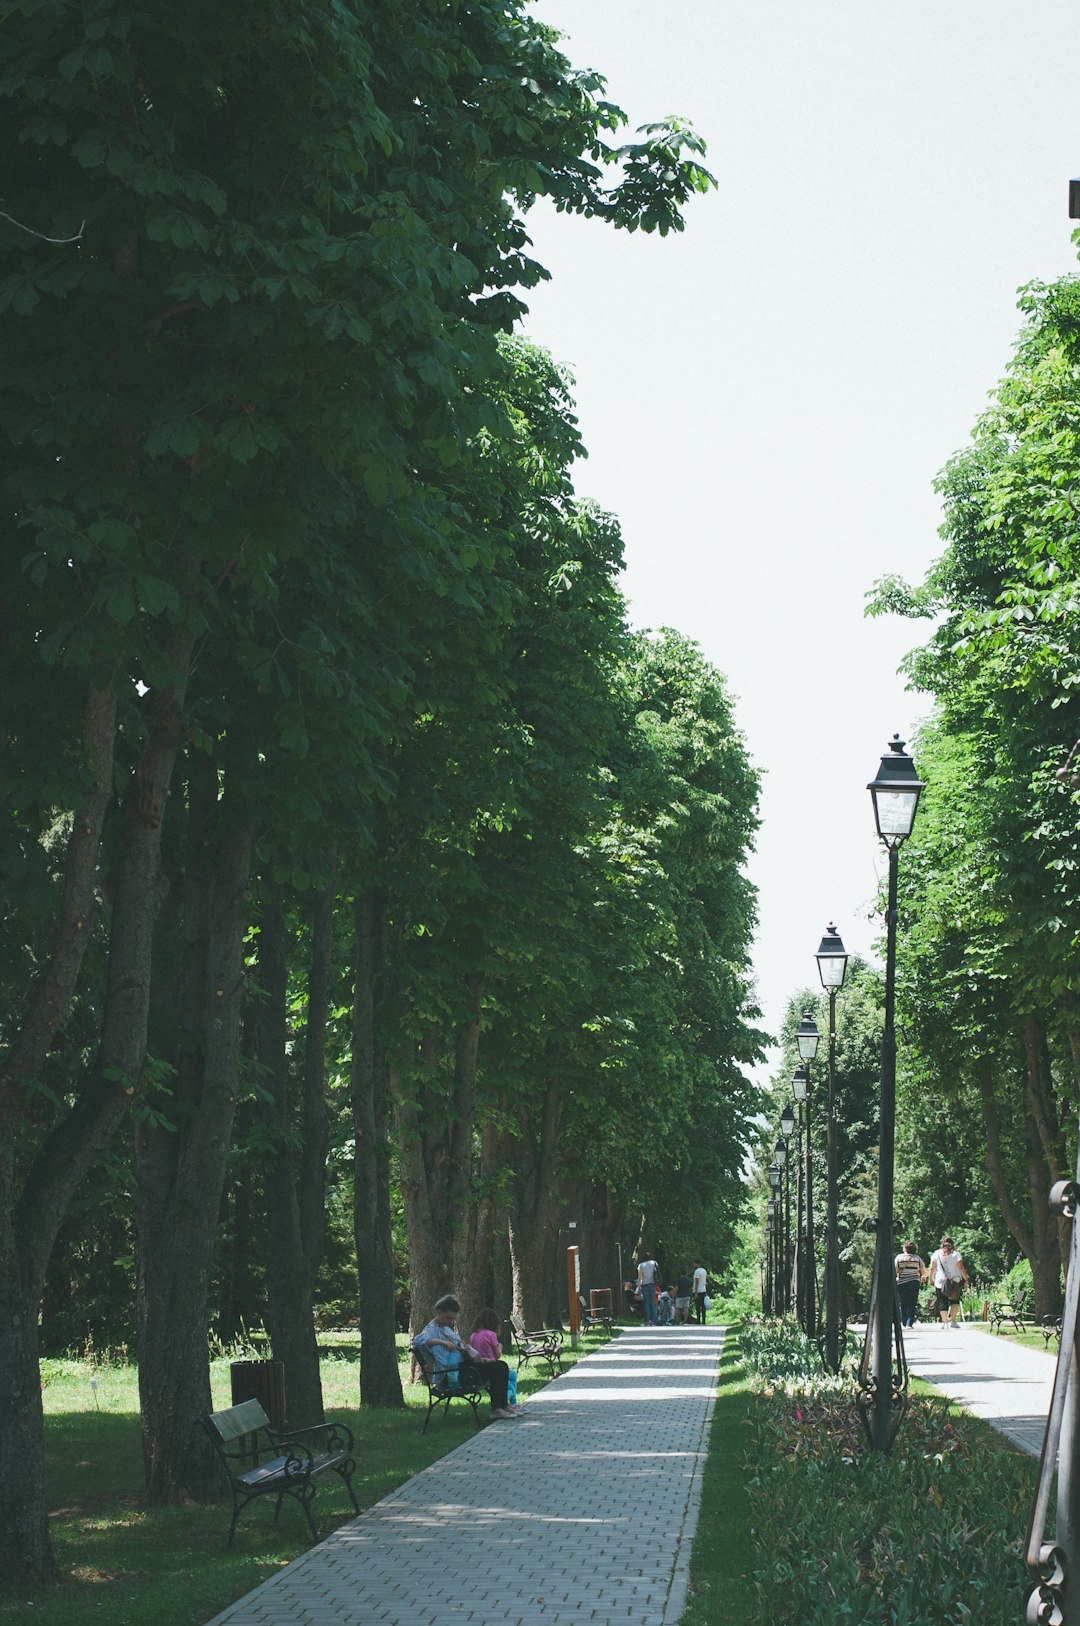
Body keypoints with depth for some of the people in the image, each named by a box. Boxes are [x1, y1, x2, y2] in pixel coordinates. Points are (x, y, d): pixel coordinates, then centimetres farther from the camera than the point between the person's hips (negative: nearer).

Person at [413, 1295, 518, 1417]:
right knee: (497, 1368, -17)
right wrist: (442, 1342, -35)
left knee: (502, 1366, 6)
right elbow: (418, 1339, -31)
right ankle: (496, 1409, -12)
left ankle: (503, 1406, 10)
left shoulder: (446, 1328, 19)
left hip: (463, 1362, 10)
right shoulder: (432, 1329, -11)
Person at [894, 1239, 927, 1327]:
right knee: (912, 1304, 1)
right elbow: (924, 1271, 6)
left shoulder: (899, 1257, 1)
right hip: (914, 1282, 0)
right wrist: (923, 1277, 27)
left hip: (901, 1283, 0)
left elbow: (894, 1270, -5)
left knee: (903, 1304, 11)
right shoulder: (917, 1258, 5)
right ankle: (909, 1323, -8)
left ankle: (903, 1323, 11)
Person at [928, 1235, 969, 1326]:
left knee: (942, 1302, 6)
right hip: (955, 1281, 0)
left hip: (940, 1282, 1)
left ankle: (945, 1322, -1)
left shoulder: (936, 1254, 0)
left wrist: (931, 1279, 15)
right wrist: (966, 1279, 0)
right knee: (954, 1301, 15)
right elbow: (961, 1268, -8)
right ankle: (952, 1320, 5)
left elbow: (932, 1268, 3)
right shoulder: (955, 1254, -5)